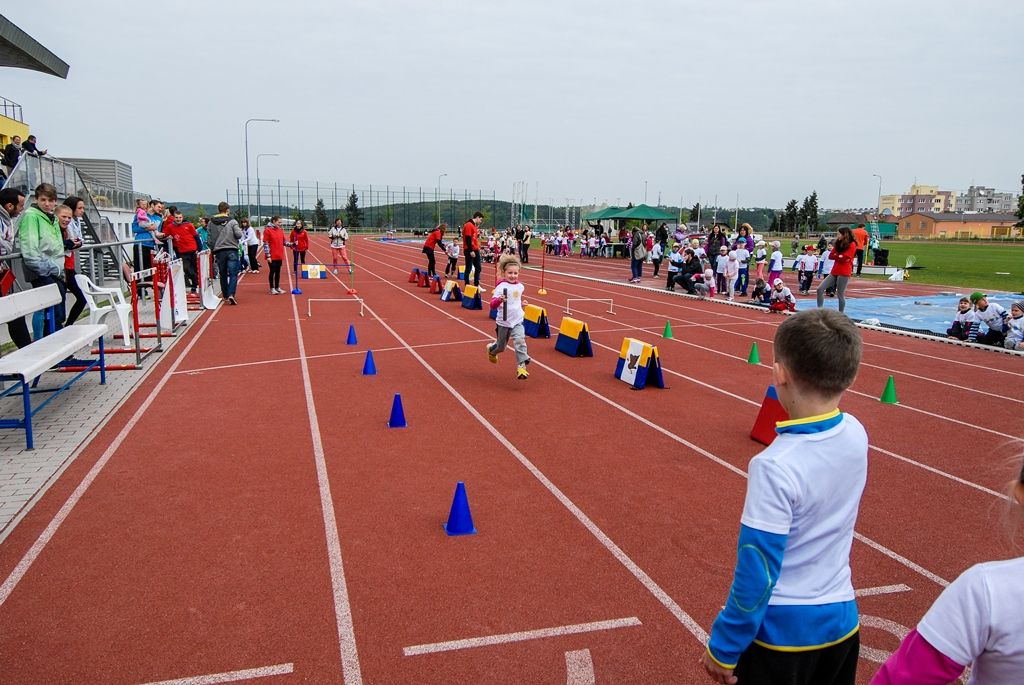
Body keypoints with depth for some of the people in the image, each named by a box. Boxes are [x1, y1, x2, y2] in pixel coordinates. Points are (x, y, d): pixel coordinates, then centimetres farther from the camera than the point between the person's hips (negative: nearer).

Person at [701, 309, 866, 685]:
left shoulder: (776, 467, -29)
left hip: (782, 630, -6)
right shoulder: (856, 435, -11)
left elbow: (756, 573, -23)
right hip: (842, 621, 6)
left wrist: (723, 648, -11)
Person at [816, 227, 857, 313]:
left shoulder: (852, 245, -6)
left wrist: (835, 256, 0)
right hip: (834, 272, 8)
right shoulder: (839, 244, 15)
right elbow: (830, 256, 6)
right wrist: (839, 257, -9)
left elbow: (844, 258, -15)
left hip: (844, 273, -7)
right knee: (820, 289, -2)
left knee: (840, 294, -2)